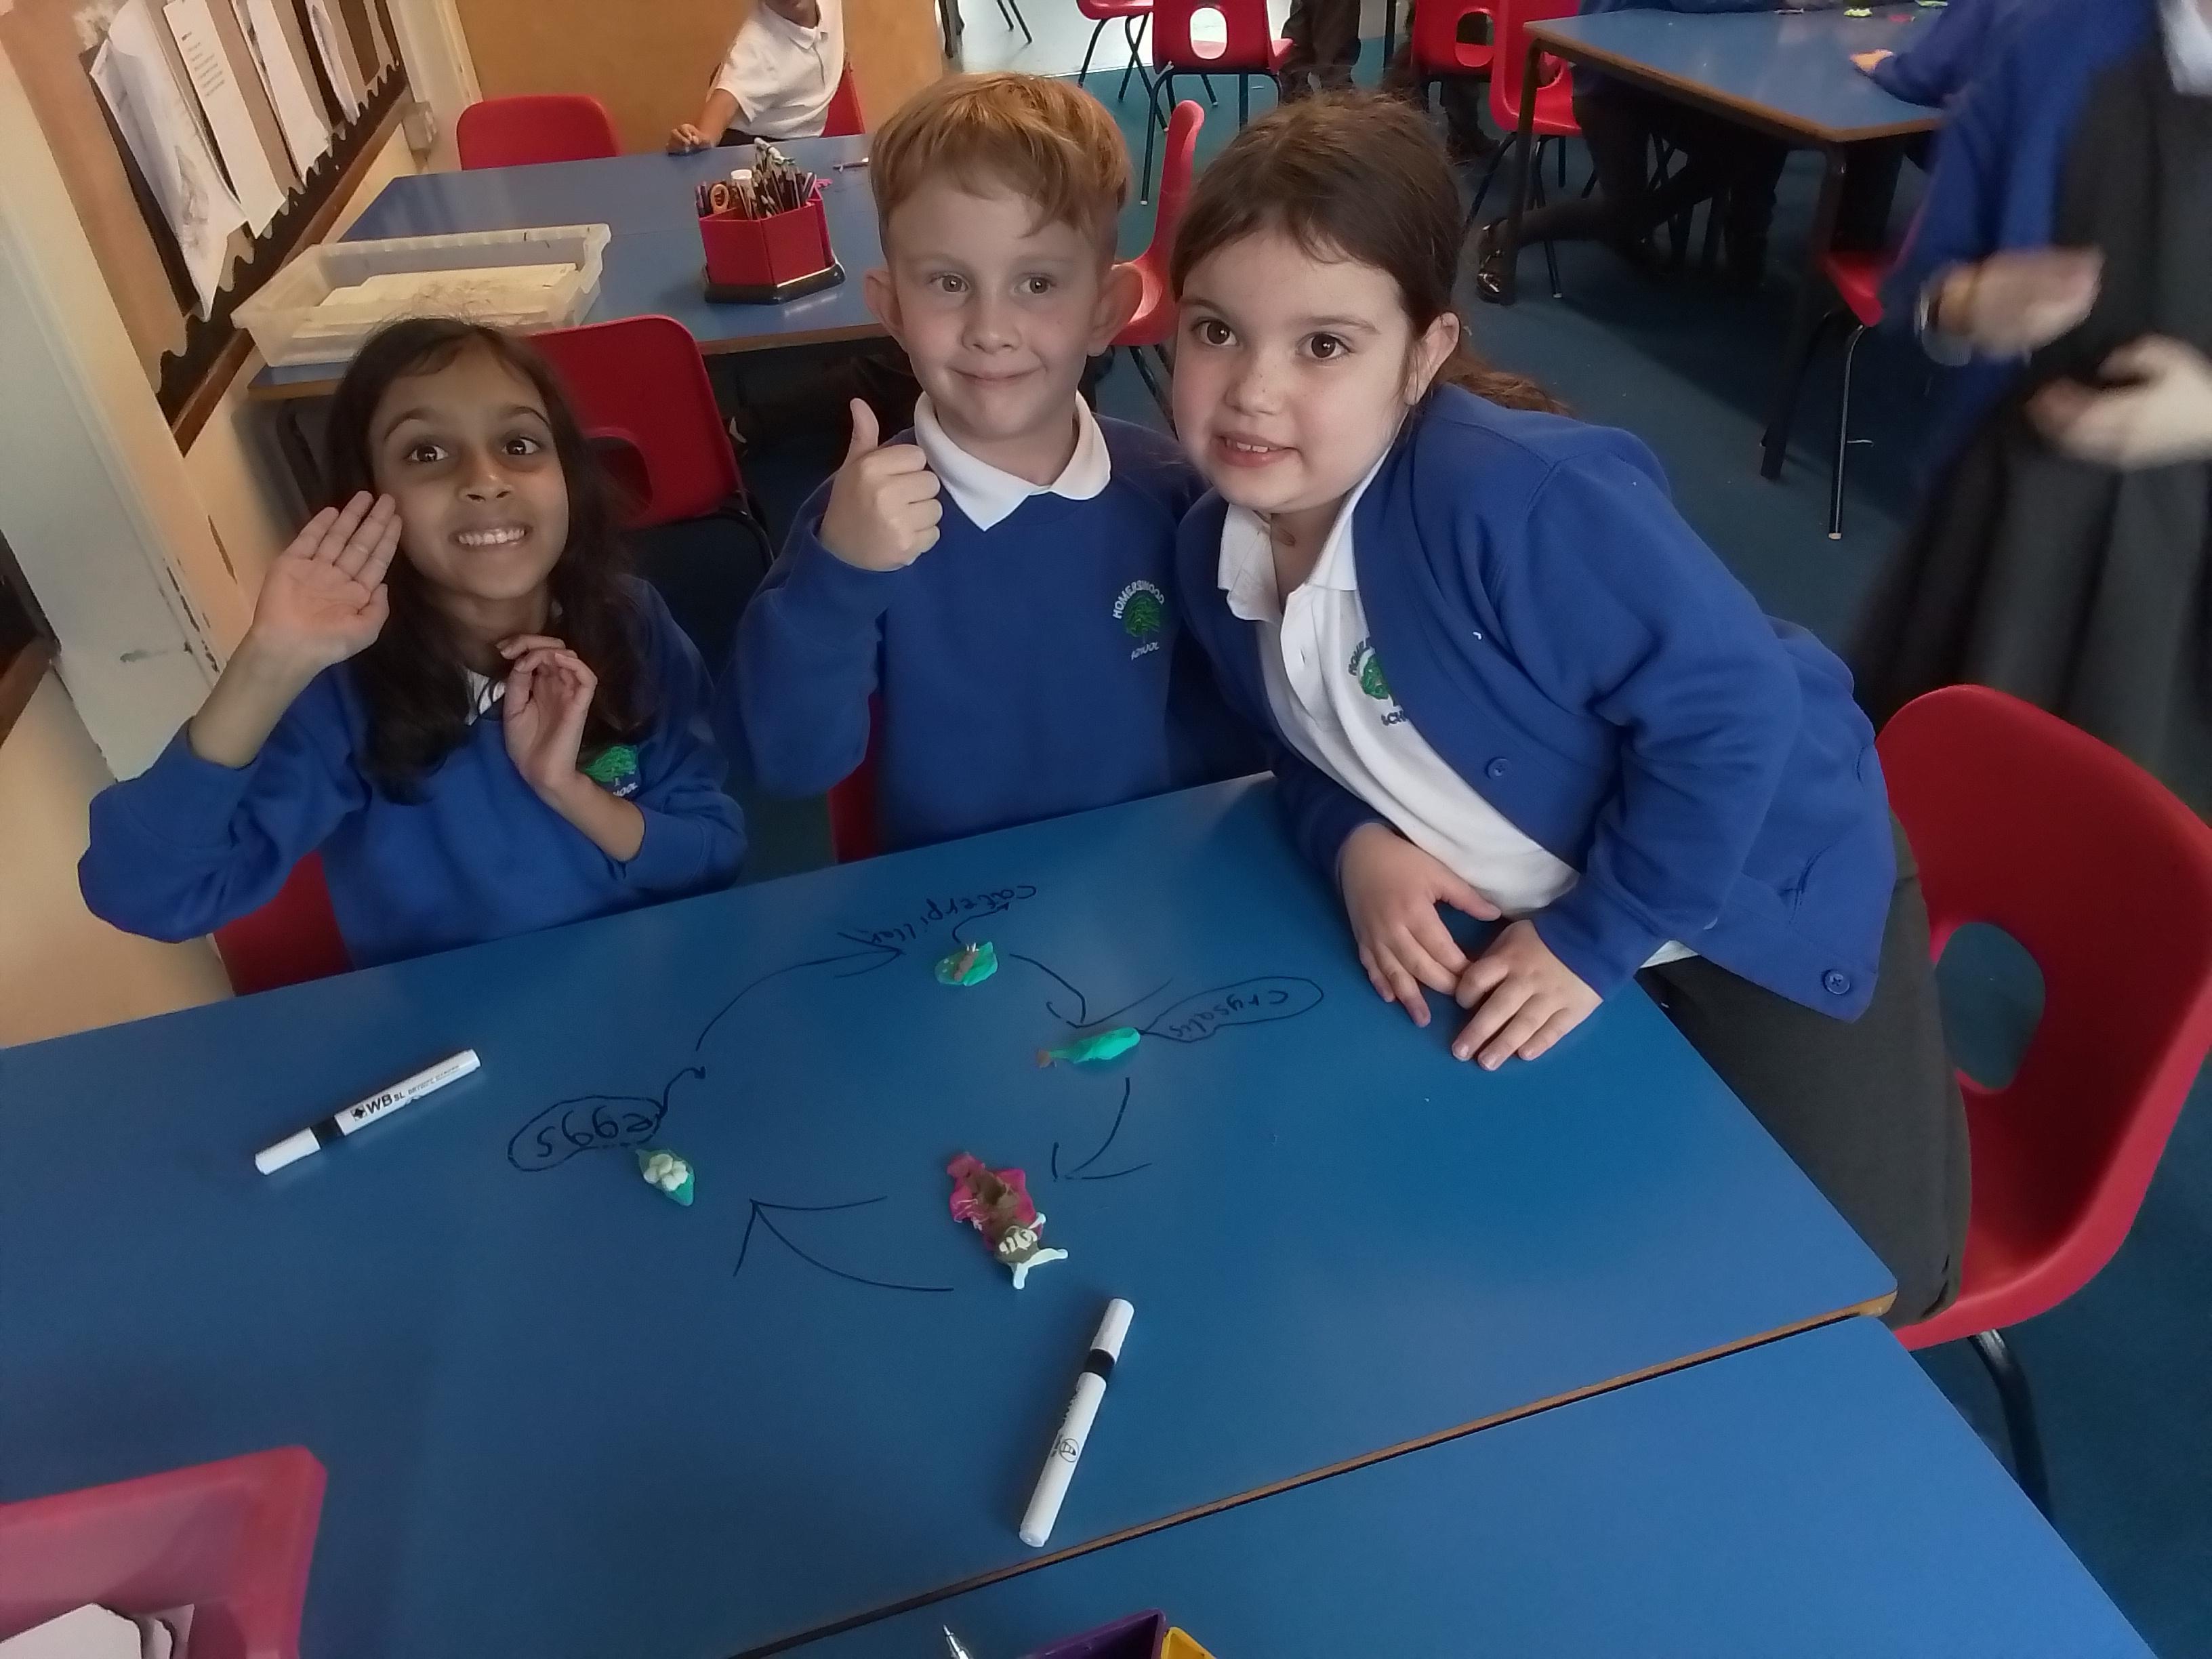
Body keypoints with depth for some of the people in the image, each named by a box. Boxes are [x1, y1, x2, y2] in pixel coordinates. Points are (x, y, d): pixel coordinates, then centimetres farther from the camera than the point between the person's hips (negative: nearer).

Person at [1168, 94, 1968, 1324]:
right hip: (1530, 921, 6)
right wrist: (1355, 845, -19)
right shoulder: (1216, 550, -11)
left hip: (1758, 894, -6)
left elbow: (1730, 708, -32)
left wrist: (1594, 942, -24)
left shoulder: (1514, 495, -37)